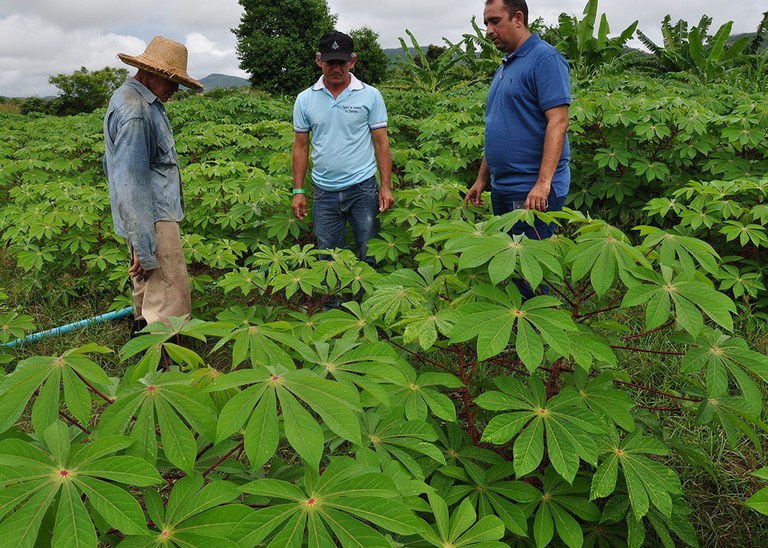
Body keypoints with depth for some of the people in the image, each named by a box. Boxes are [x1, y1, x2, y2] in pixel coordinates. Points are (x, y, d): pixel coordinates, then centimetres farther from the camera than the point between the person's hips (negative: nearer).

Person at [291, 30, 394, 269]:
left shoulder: (371, 96, -2)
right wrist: (298, 191, 3)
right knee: (328, 259, 11)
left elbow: (381, 143, 0)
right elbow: (301, 146, 7)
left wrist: (386, 186, -7)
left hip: (362, 189, -2)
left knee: (370, 256, 3)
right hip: (324, 193, 2)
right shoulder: (305, 99, 4)